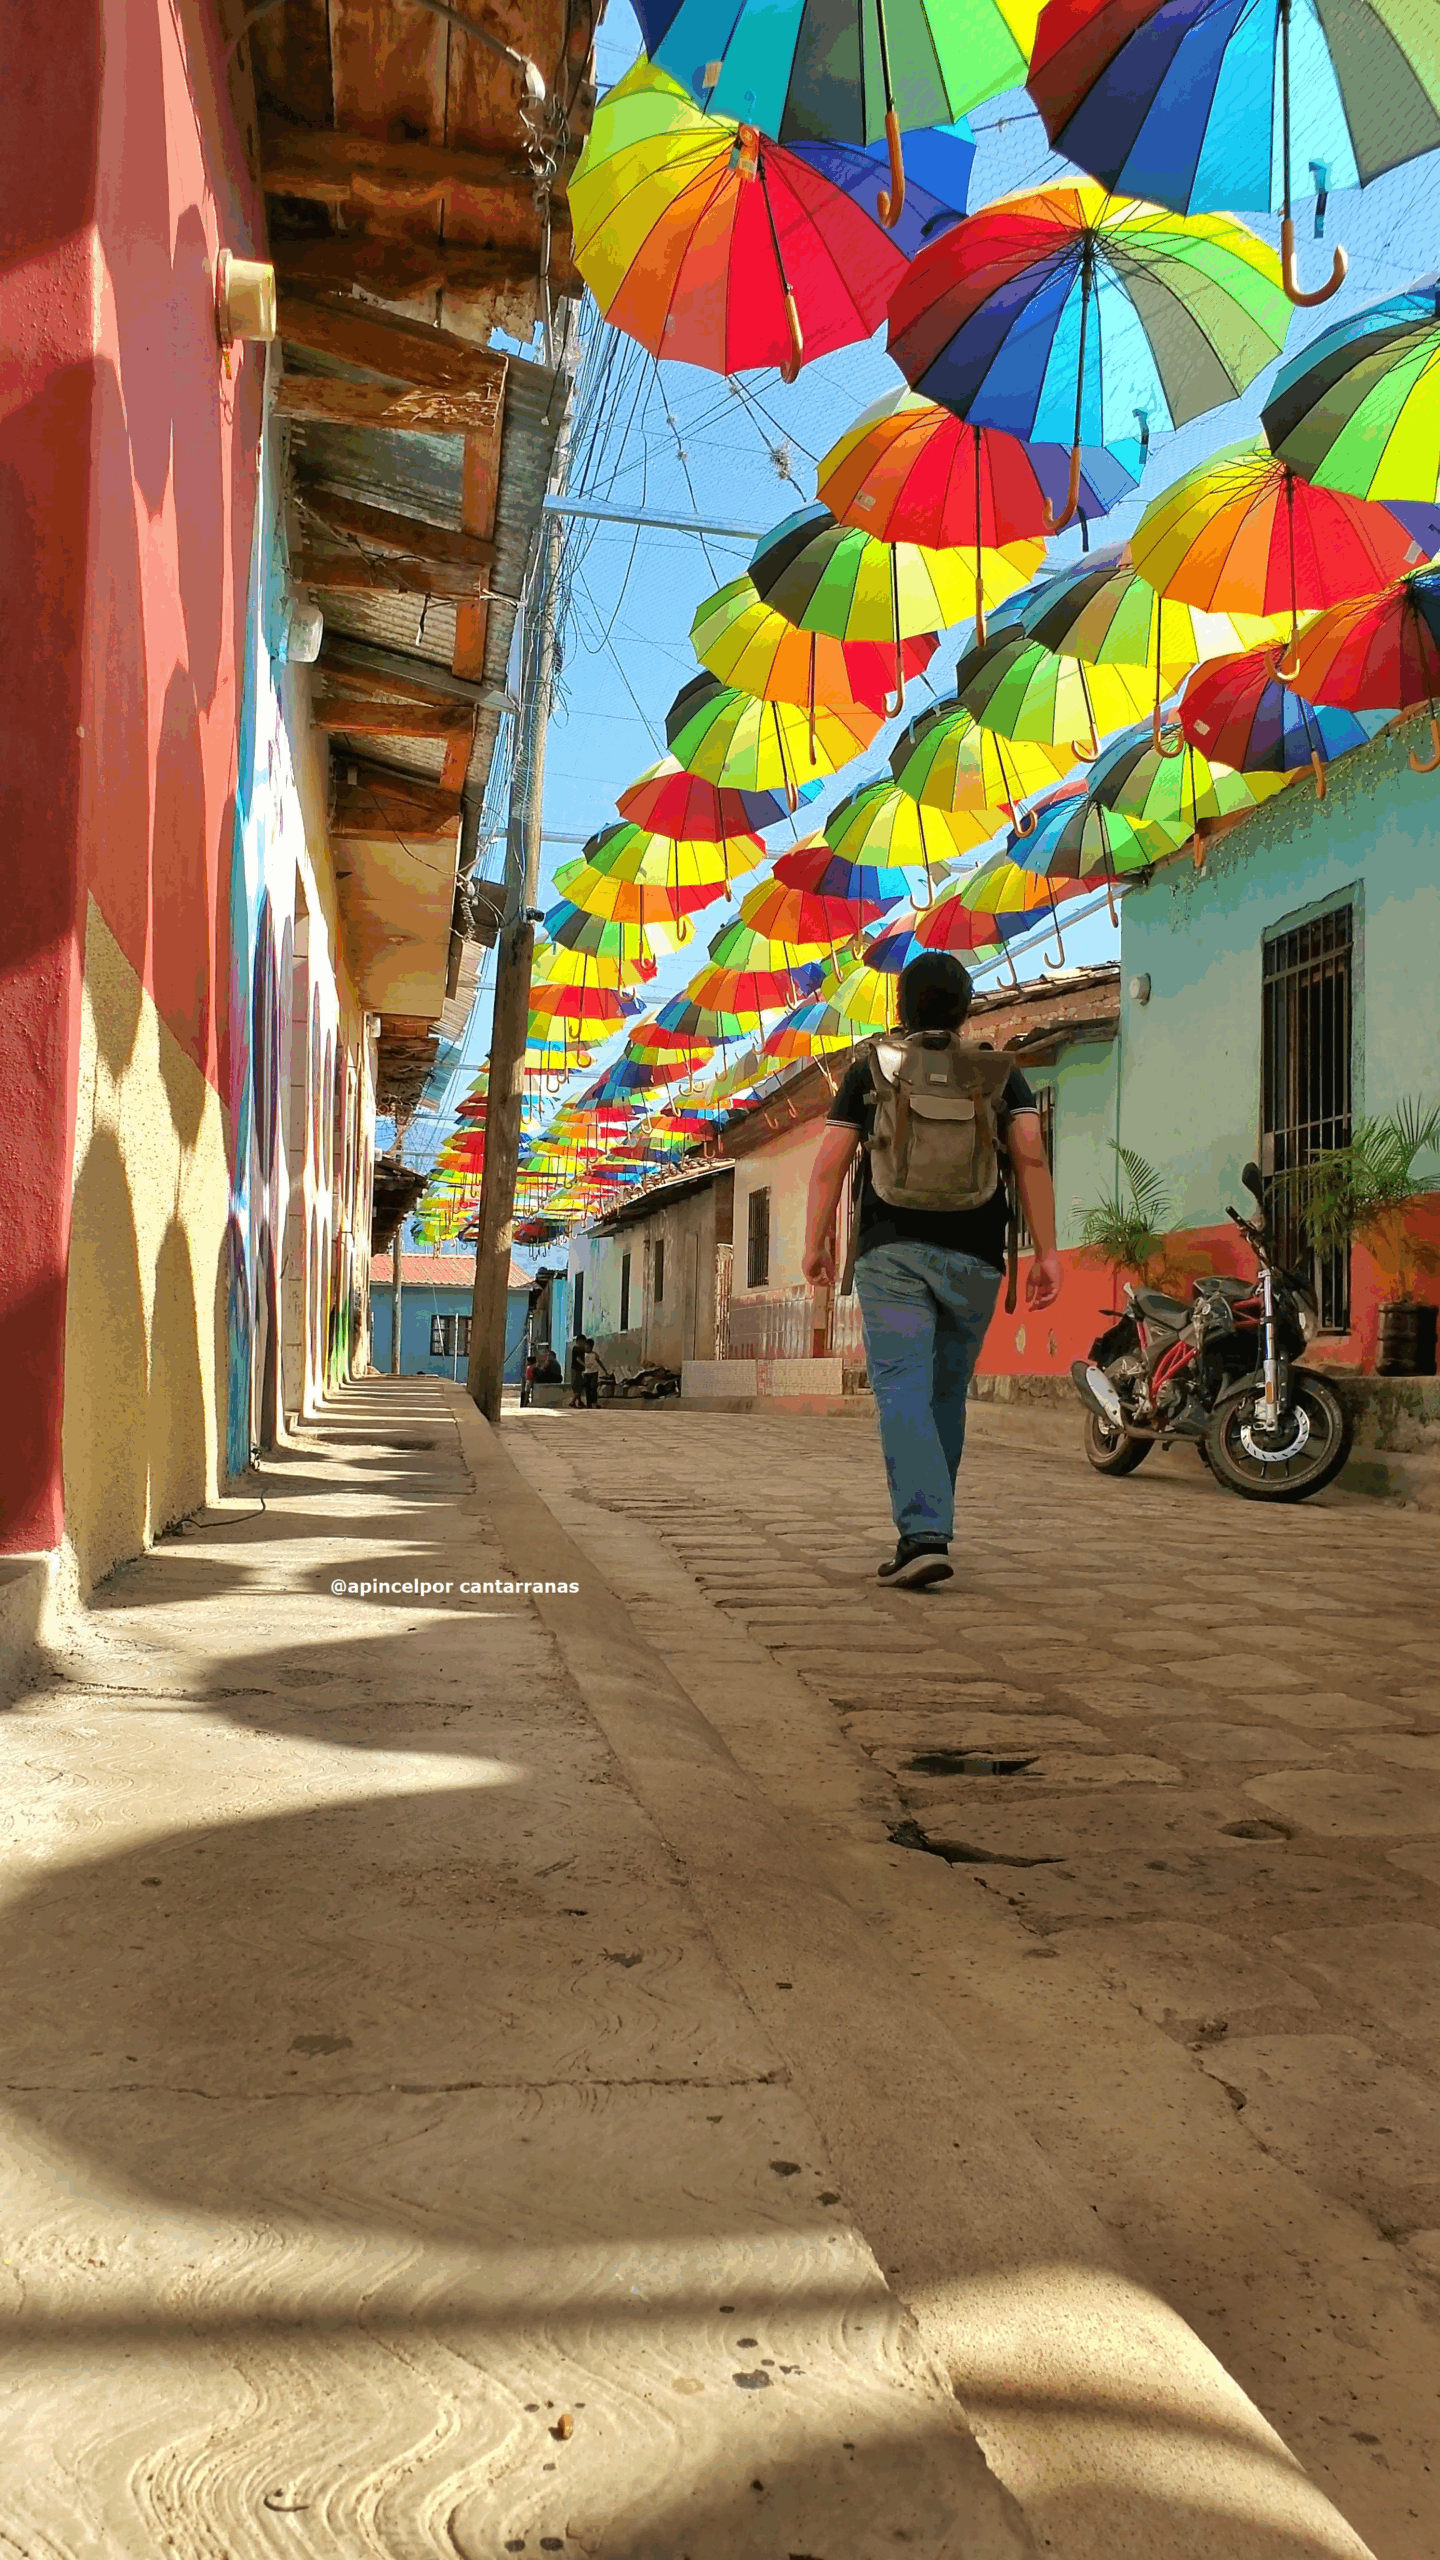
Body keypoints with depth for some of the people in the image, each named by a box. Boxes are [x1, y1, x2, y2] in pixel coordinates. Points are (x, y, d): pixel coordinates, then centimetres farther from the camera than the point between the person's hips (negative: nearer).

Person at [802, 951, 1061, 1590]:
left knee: (902, 1393, -8)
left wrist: (816, 1242, 14)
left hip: (890, 1250, -2)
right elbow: (1030, 1156, -2)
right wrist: (1046, 1252, -3)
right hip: (973, 1257, 2)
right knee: (946, 1395, 14)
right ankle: (926, 1531, 23)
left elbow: (829, 1164, 2)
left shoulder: (871, 1067, 8)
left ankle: (923, 1533, -23)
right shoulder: (999, 1069, 10)